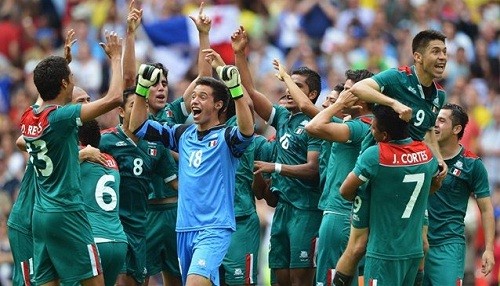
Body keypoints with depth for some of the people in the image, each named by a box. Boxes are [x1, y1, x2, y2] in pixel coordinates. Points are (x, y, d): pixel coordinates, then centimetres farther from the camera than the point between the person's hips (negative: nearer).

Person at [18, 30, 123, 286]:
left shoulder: (28, 118, 6)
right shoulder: (60, 117, -16)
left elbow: (48, 95, 32)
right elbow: (114, 98, -20)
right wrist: (115, 57, -7)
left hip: (40, 214, 8)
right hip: (67, 214, -8)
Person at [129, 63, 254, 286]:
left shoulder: (225, 137, -4)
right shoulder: (183, 134, 12)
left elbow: (246, 131, -27)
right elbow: (138, 127, 13)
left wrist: (236, 91, -35)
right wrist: (142, 89, 2)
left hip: (214, 229, -7)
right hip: (184, 228, 7)